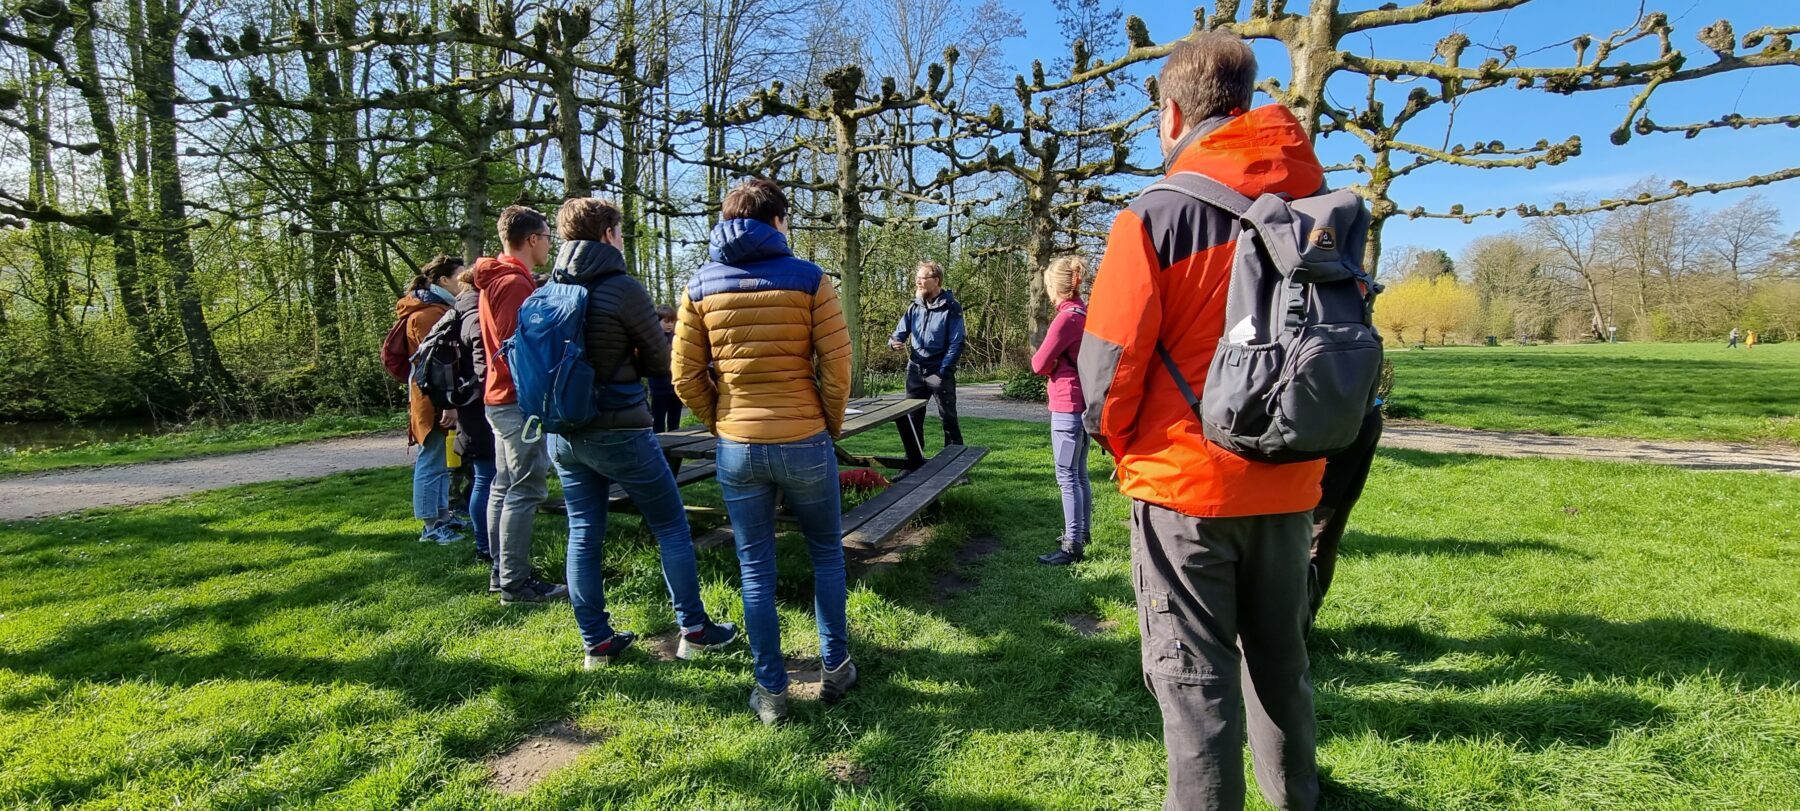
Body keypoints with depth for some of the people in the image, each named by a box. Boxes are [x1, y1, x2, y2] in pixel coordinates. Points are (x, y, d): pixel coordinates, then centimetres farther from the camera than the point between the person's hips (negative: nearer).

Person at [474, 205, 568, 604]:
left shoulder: (495, 280, 16)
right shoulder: (516, 282, -15)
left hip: (501, 398, 11)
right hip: (520, 400, -11)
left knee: (504, 487, 15)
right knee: (525, 490, -6)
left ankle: (504, 572, 24)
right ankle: (515, 583, -1)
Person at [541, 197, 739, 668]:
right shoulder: (622, 288, -14)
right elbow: (660, 360, -6)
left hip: (562, 432, 6)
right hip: (618, 431, -6)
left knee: (583, 536, 12)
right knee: (672, 529, 8)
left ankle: (597, 643, 21)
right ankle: (694, 631, 17)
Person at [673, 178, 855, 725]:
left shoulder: (701, 287, 2)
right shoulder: (808, 279, -5)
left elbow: (685, 379, 0)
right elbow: (836, 366, -8)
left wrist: (722, 425, 14)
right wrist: (831, 425, 7)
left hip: (737, 448, 2)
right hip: (804, 443, -2)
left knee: (756, 569, 12)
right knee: (826, 554, 19)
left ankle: (771, 691, 21)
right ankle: (834, 669, 28)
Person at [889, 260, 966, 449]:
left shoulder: (951, 308, -7)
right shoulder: (914, 307, 8)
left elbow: (956, 343, -10)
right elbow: (901, 332, 11)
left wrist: (942, 370, -16)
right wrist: (894, 341, -14)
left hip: (940, 372, -5)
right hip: (915, 370, 5)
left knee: (948, 417, 3)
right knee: (912, 417, 10)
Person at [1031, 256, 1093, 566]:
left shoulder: (1066, 318, -18)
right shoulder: (1085, 314, 10)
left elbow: (1039, 364, -14)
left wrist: (1049, 363, 5)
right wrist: (1058, 363, 2)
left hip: (1067, 405, -9)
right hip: (1084, 401, 9)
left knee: (1068, 476, -5)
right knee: (1079, 473, 18)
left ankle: (1073, 546, 0)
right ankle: (1081, 534, 29)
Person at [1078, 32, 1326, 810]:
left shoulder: (1156, 215, -12)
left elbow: (1109, 361, -13)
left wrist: (1120, 441, 5)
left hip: (1183, 481, -6)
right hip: (1287, 482, 6)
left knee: (1193, 675, 6)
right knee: (1279, 657, 22)